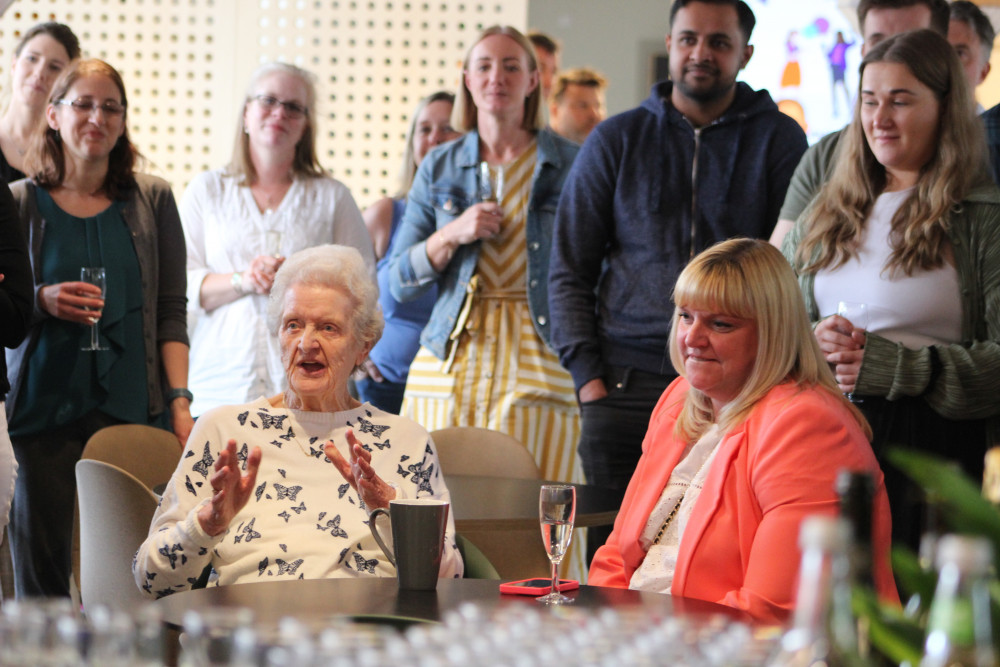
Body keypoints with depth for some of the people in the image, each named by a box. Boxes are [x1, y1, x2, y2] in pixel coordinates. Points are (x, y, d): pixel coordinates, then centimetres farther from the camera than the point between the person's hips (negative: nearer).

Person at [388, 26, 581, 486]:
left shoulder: (569, 165, 6)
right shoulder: (439, 168, 13)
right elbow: (399, 283, 11)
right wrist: (453, 234, -5)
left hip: (538, 362, -2)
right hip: (450, 364, 2)